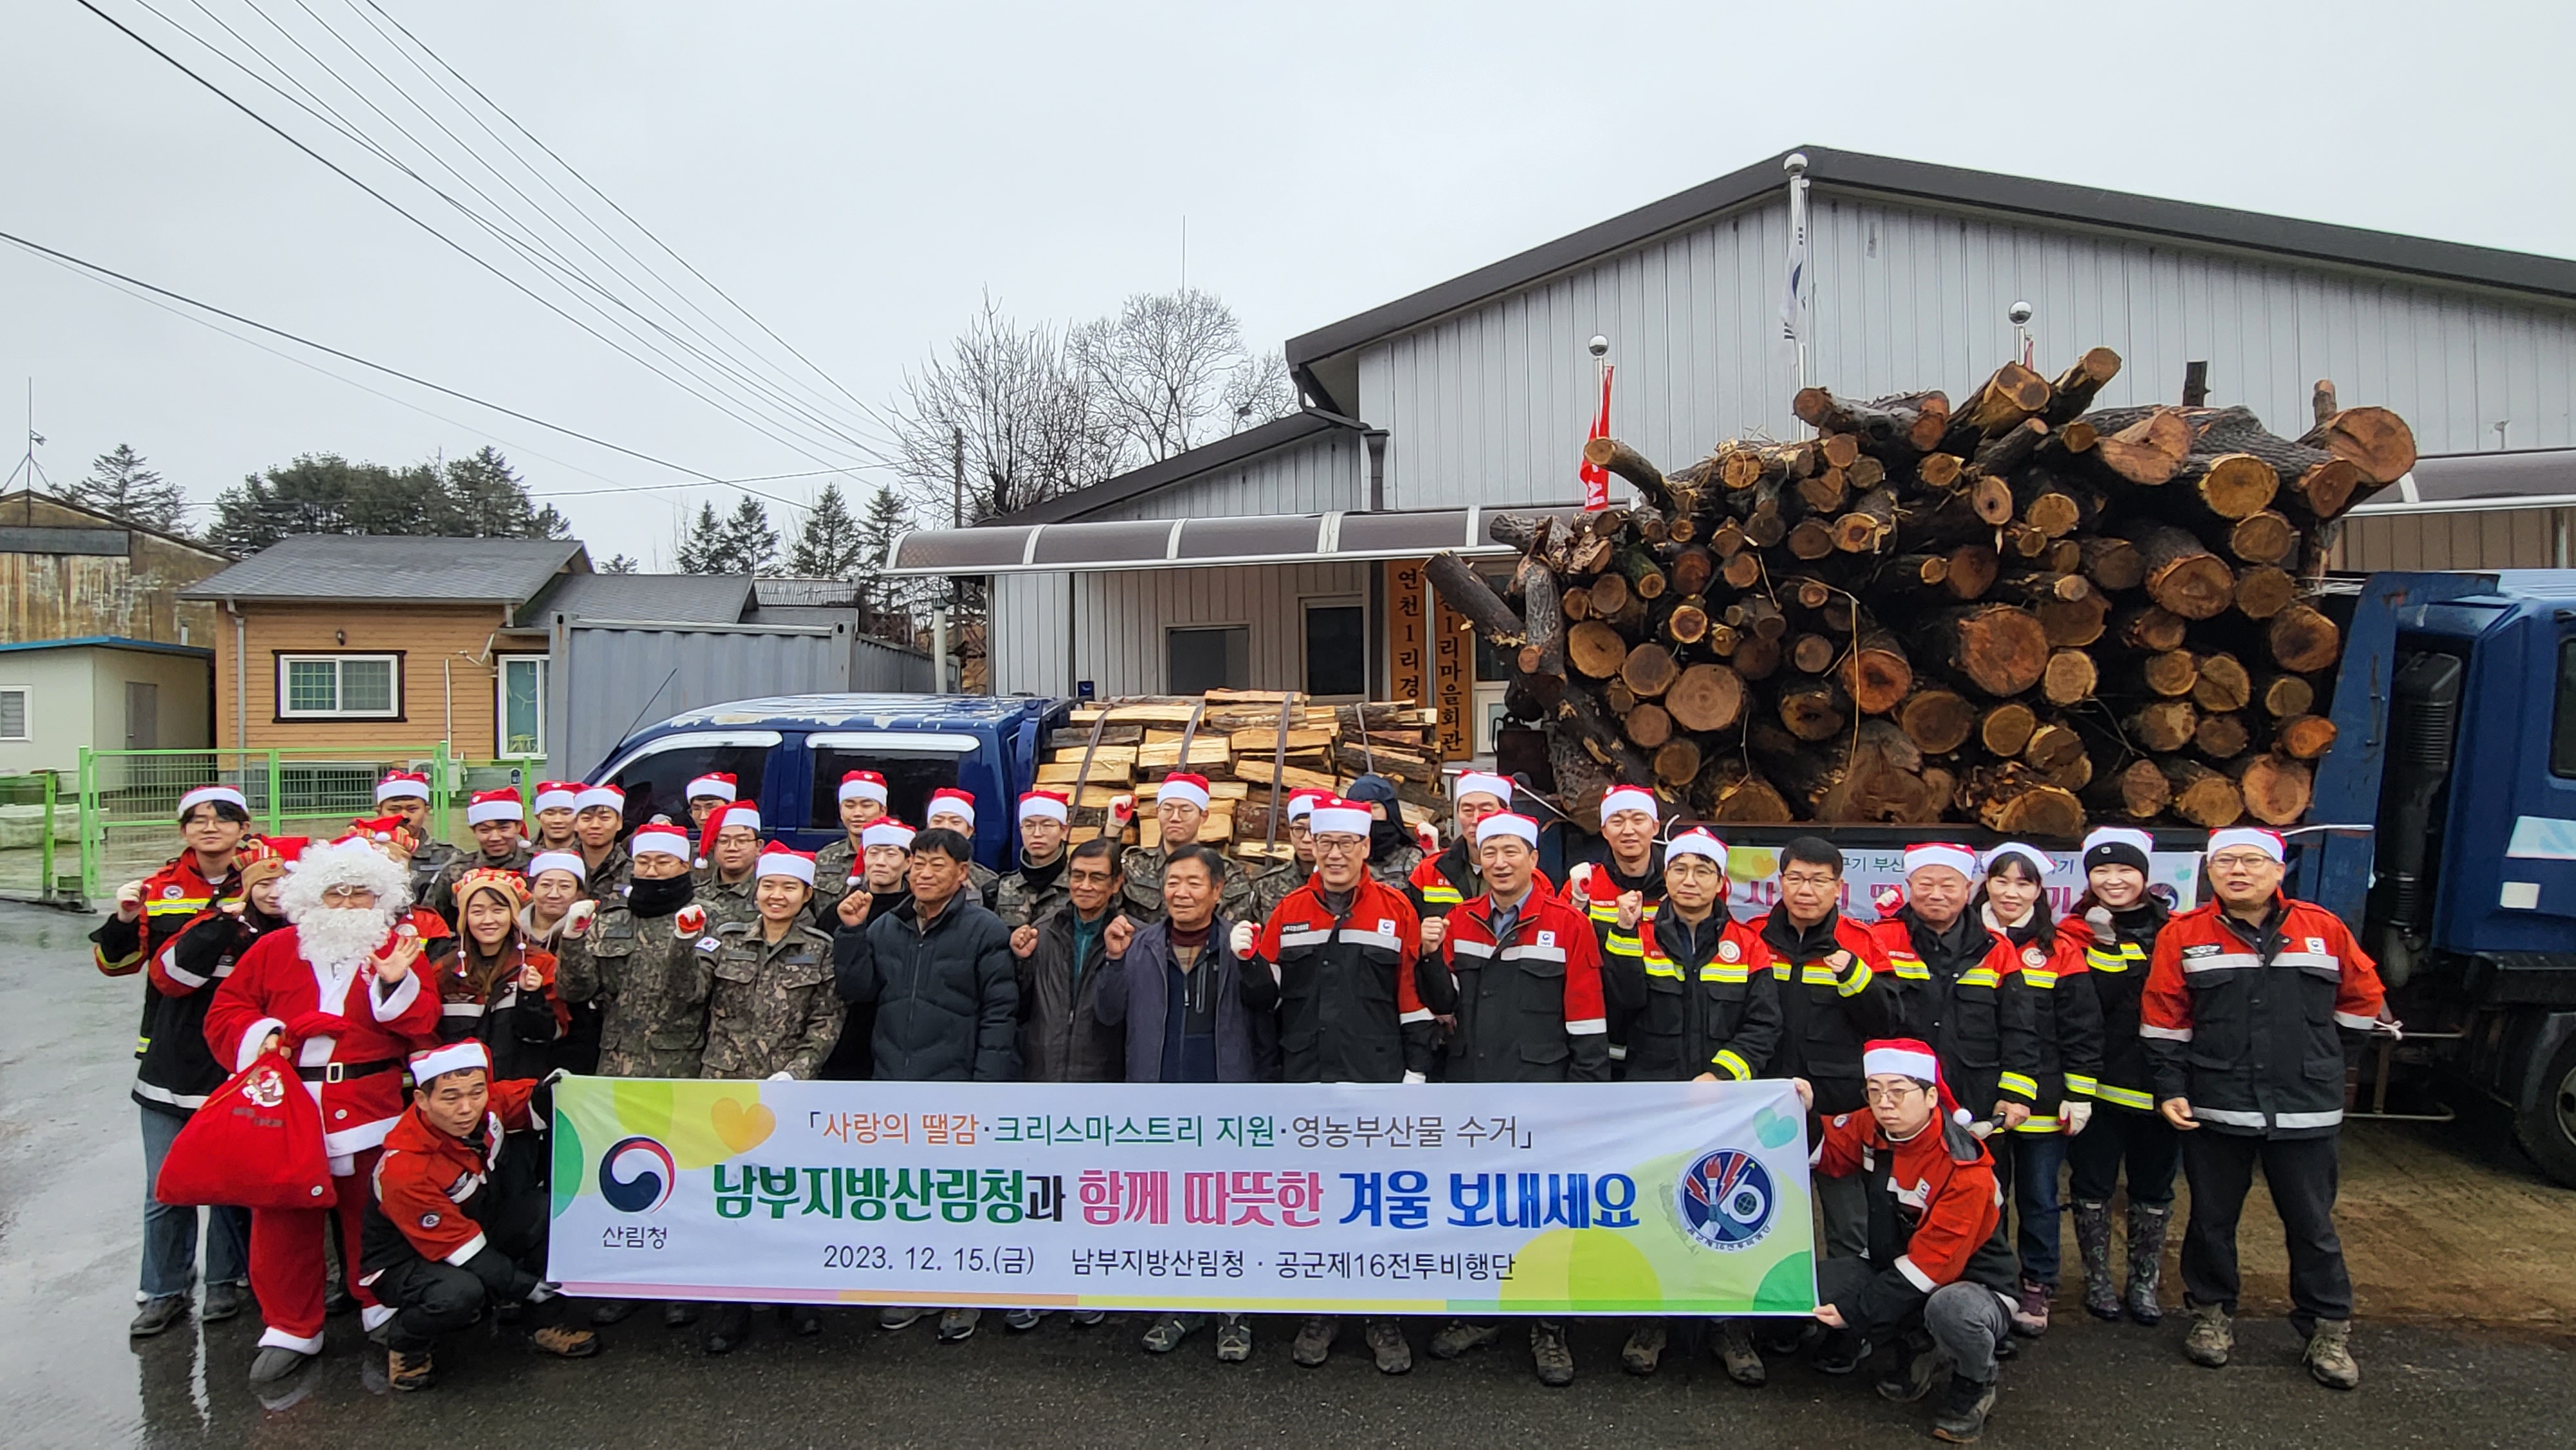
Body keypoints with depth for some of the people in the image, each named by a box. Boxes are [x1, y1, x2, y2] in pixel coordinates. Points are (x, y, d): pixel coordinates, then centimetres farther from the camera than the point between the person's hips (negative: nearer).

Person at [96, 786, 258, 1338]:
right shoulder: (161, 888, 4)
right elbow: (117, 961, 11)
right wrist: (124, 920, -7)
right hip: (170, 1061, 2)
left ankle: (227, 1280, 27)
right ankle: (164, 1291, 23)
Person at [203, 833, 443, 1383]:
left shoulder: (398, 951, 3)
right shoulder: (274, 950, 8)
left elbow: (423, 1028, -5)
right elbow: (225, 1011, 12)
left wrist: (398, 983, -22)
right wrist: (258, 1035, -7)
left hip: (370, 1115, -2)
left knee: (371, 1215, 7)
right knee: (284, 1221, 6)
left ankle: (383, 1307, 27)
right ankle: (291, 1328, 22)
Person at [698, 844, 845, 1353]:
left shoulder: (820, 951, 2)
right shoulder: (726, 940, 8)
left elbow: (826, 1024, -2)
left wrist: (793, 1072, -11)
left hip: (791, 1090, -1)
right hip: (726, 1083, 1)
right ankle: (732, 1303, 16)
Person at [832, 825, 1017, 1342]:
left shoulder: (985, 930, -7)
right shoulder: (885, 927, 9)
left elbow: (1001, 1012, -10)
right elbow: (858, 992, 6)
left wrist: (987, 1087, -14)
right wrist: (851, 933, -4)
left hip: (955, 1089, -5)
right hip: (892, 1087, 5)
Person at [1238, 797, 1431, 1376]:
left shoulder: (1396, 909, -2)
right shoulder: (1289, 912, 5)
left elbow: (1415, 998, -1)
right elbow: (1267, 999, 8)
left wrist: (1416, 1074, -4)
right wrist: (1249, 961, -10)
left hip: (1378, 1086, -2)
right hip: (1306, 1084, 2)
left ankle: (1385, 1316, 21)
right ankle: (1322, 1310, 27)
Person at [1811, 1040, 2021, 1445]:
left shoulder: (1965, 1167, -26)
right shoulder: (1870, 1130, -9)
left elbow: (1933, 1262, -26)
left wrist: (1857, 1310, -26)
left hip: (1971, 1284, -6)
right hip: (1893, 1271, 6)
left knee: (1949, 1309, -40)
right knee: (1809, 1286, -16)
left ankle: (1975, 1384, -2)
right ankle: (1922, 1345, 10)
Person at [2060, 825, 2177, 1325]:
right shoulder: (2076, 935, -3)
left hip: (2157, 1083, 2)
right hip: (2098, 1082, -2)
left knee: (2153, 1187, 12)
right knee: (2092, 1184, 8)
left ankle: (2144, 1282, 27)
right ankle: (2097, 1279, 23)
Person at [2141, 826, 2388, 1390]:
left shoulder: (2323, 929, -1)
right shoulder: (2184, 935, -4)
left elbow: (2363, 998, 13)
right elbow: (2164, 1020, 0)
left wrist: (2318, 1058, 14)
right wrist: (2171, 1088, -4)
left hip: (2305, 1111, 1)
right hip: (2215, 1108, 0)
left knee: (2313, 1224, 11)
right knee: (2213, 1218, 12)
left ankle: (2329, 1329, 26)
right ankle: (2212, 1313, 28)